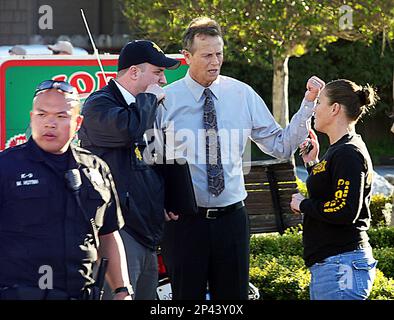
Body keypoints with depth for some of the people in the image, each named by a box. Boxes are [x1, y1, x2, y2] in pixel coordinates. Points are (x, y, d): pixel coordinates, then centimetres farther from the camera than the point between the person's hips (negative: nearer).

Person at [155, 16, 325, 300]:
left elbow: (281, 146, 3)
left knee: (235, 294, 7)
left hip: (231, 217, 2)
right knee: (187, 296, 5)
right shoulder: (166, 100, -4)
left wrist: (308, 104, -6)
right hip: (183, 219, -2)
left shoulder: (243, 95, 3)